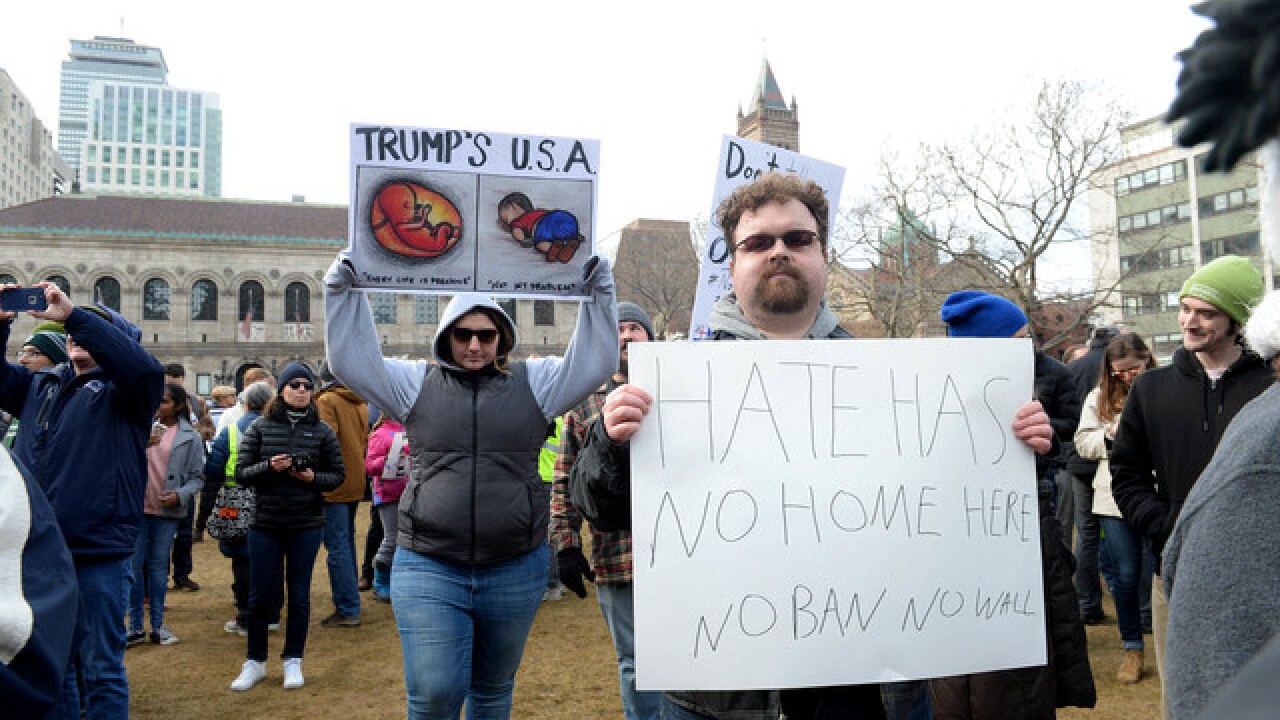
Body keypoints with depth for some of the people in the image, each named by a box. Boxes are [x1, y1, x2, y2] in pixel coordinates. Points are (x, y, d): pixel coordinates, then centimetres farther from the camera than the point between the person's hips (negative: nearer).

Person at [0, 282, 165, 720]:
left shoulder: (123, 392, -3)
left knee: (101, 669, 5)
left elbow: (145, 367, -22)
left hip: (97, 552, -5)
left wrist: (75, 314, -23)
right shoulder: (38, 386, 15)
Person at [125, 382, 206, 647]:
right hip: (137, 506, 1)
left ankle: (158, 626, 17)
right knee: (134, 563, 2)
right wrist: (141, 444, -19)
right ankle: (135, 627, 12)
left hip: (167, 509, -1)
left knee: (159, 565, 9)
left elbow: (197, 477, 2)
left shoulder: (190, 437, 0)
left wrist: (180, 495, -14)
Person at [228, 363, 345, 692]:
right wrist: (269, 467, -19)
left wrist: (313, 477, -15)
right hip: (265, 523, 0)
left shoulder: (322, 431, 1)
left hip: (307, 524, 0)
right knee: (260, 595, 7)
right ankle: (255, 661, 24)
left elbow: (337, 476, 4)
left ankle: (293, 661, 23)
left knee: (299, 595, 8)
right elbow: (241, 473, -1)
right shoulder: (260, 427, 0)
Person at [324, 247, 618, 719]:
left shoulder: (533, 382, 5)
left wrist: (597, 293, -7)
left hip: (516, 568, 1)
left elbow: (594, 362, -1)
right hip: (428, 568, -1)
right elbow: (352, 359, 2)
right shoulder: (417, 383, 5)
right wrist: (342, 290, -4)